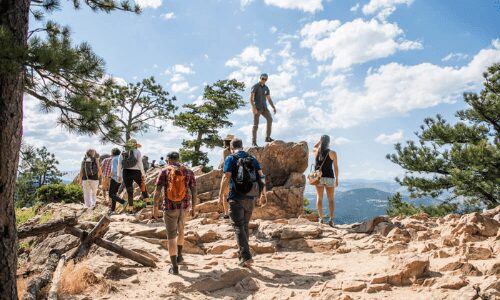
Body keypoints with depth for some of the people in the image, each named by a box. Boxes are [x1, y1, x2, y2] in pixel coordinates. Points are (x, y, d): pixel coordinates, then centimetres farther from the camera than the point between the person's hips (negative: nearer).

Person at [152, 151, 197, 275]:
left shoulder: (164, 171, -5)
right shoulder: (188, 172, 2)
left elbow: (157, 191, -9)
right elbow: (194, 192, 1)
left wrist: (155, 207, 1)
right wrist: (193, 208, 12)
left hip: (169, 207, -3)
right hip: (183, 207, 3)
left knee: (171, 236, 4)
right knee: (180, 230, 28)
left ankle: (175, 267, 6)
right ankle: (179, 256, 40)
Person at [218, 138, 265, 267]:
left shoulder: (231, 159, -4)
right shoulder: (252, 159, 9)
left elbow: (226, 178, -13)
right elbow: (261, 176, 3)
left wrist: (221, 196, -8)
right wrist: (258, 191, 12)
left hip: (236, 198, -5)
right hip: (250, 198, 5)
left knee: (238, 227, -1)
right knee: (245, 225, 18)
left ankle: (246, 256, -10)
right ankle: (242, 252, 29)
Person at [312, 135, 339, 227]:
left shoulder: (316, 151, -1)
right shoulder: (332, 153, -8)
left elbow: (314, 147, 26)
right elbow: (335, 167, -4)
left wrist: (320, 140, 17)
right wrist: (337, 180, 4)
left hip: (319, 177, 2)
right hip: (329, 177, -2)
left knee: (319, 198, 9)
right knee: (331, 199, 7)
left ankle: (321, 219, 6)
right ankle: (331, 219, -2)